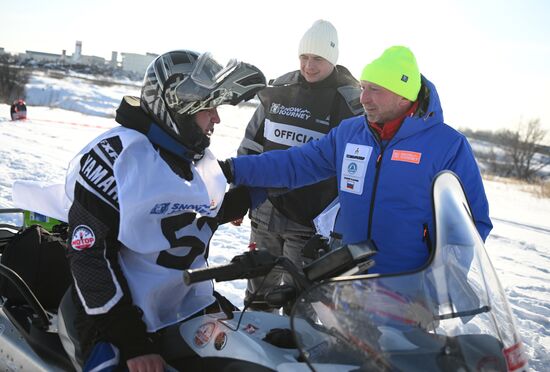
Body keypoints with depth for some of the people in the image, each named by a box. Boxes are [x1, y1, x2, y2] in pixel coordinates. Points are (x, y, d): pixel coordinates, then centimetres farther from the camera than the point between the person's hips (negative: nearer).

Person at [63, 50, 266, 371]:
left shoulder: (200, 159, 7)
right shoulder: (116, 154, -17)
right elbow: (89, 255, -19)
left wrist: (242, 199, 3)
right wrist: (131, 339, -22)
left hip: (194, 311, 7)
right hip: (121, 323, -7)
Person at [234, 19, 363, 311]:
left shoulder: (349, 101, -7)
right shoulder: (279, 90, 6)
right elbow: (252, 143, 13)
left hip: (311, 221, -4)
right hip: (266, 212, 5)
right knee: (259, 289, 18)